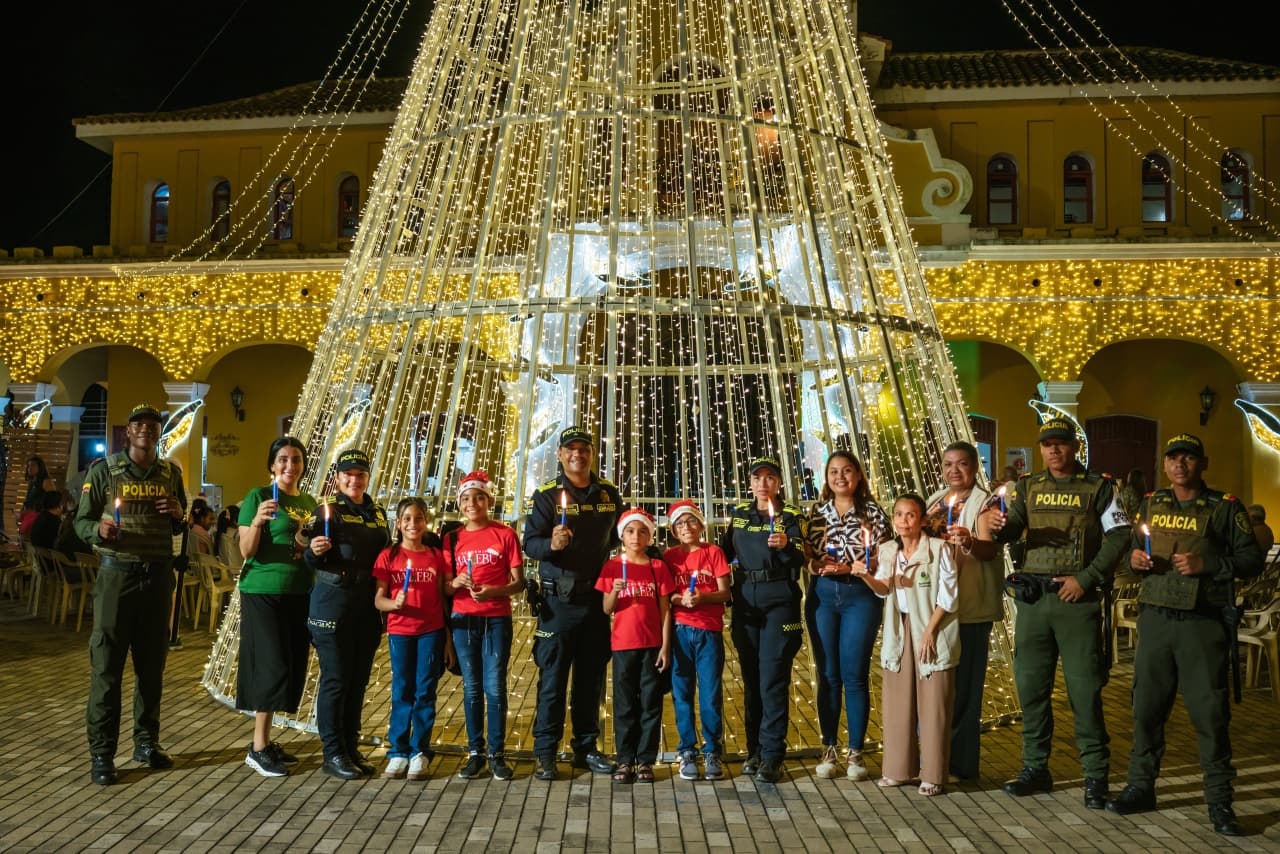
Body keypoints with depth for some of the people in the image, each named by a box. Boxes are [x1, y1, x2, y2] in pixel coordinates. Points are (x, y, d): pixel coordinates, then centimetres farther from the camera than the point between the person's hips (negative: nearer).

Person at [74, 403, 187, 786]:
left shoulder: (171, 473, 10)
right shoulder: (104, 471, -1)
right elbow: (81, 521, 0)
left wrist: (179, 512, -3)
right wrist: (99, 529, -21)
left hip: (159, 575, 4)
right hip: (117, 572, -4)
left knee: (152, 663, 11)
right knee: (107, 665, -2)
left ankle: (147, 742, 23)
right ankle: (101, 754, 5)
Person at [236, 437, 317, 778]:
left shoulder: (309, 502, 13)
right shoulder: (259, 496, -5)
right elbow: (247, 551, -10)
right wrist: (257, 521, -27)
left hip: (300, 594, 7)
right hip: (263, 592, -6)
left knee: (293, 669, 7)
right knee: (272, 665, -8)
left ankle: (265, 740, 20)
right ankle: (258, 749, 2)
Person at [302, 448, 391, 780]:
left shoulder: (377, 513, 12)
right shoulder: (328, 510, -5)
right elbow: (311, 560, -11)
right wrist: (314, 551, -32)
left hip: (368, 606, 6)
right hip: (333, 603, -6)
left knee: (359, 680, 11)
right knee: (335, 680, -2)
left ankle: (352, 749, 21)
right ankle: (333, 754, 8)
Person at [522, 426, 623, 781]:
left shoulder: (608, 493, 7)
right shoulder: (546, 495, -5)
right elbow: (529, 543, -11)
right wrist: (551, 544, -30)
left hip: (596, 597, 4)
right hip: (559, 599, -4)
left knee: (592, 677, 12)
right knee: (553, 676, -1)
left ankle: (586, 747, 24)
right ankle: (544, 752, 9)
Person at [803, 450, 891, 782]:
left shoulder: (872, 512, 3)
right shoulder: (817, 511, 10)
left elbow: (881, 558, -3)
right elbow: (806, 554, 8)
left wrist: (849, 568, -15)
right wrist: (819, 565, -12)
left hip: (861, 596, -2)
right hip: (823, 595, 2)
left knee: (855, 676, -1)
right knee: (827, 675, 6)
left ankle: (855, 753, 11)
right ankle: (829, 750, 16)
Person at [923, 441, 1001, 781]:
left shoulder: (983, 502, -7)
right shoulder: (935, 500, 14)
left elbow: (990, 550, -21)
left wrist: (970, 542, -41)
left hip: (968, 605, -6)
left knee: (962, 684, -1)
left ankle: (961, 762, 10)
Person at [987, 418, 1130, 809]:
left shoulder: (1099, 487, 3)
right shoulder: (1028, 487, 12)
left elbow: (1118, 537, -3)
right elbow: (1011, 531, 2)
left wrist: (1086, 578, -12)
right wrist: (997, 525, -22)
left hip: (1077, 599, -3)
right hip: (1033, 597, 4)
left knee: (1084, 689, -1)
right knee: (1031, 685, 9)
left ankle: (1096, 776, 10)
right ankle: (1035, 767, 21)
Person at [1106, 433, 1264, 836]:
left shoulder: (1225, 508, -1)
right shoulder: (1151, 505, 11)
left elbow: (1252, 559, -3)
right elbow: (1132, 550, 20)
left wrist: (1207, 564, -16)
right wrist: (1134, 558, -3)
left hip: (1203, 622, -3)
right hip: (1155, 618, 4)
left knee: (1210, 711, 1)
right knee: (1147, 705, 9)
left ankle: (1219, 800, 14)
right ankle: (1141, 786, 21)